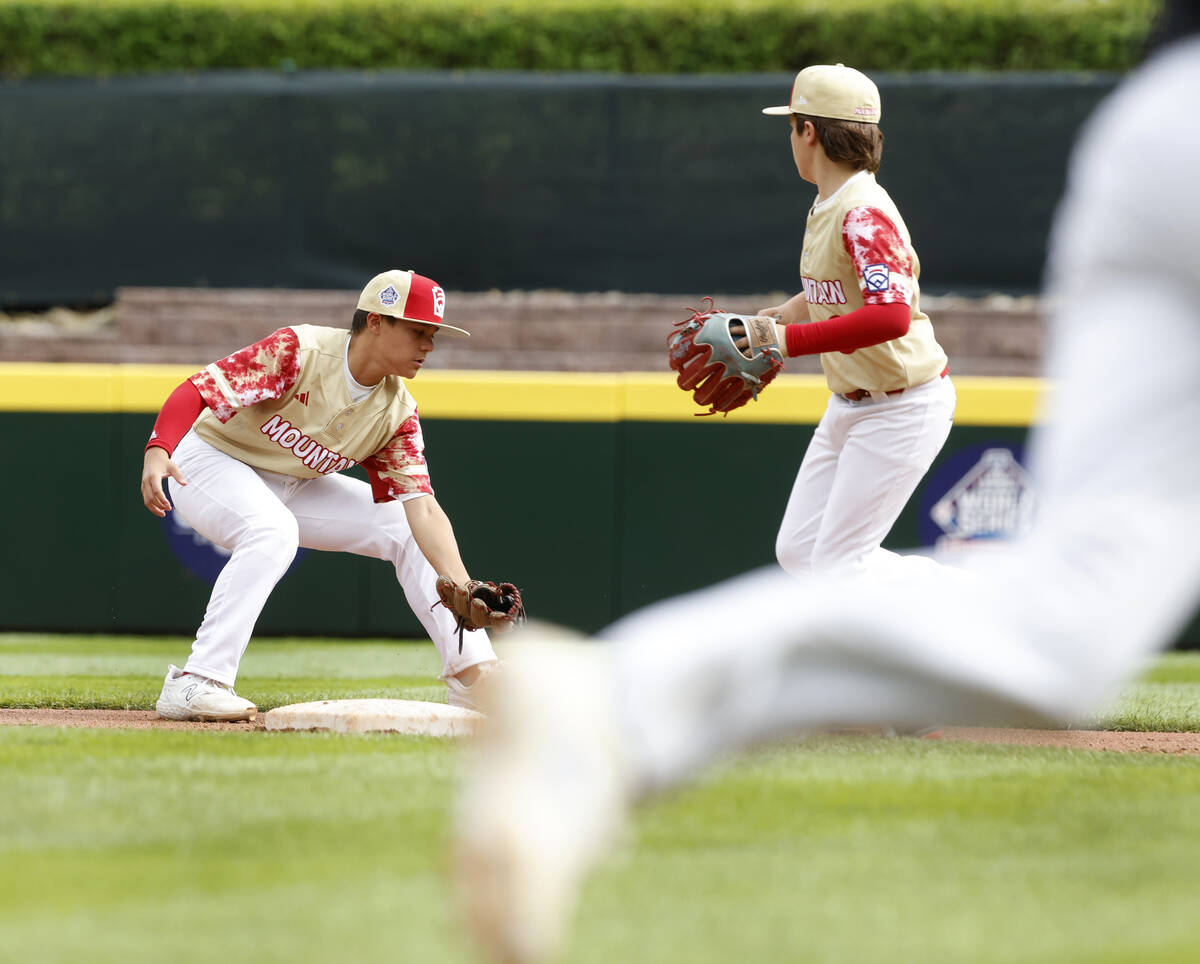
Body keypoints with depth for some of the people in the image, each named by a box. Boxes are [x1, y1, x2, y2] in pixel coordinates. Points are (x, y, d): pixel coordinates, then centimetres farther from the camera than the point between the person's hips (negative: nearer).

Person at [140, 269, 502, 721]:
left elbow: (423, 509, -16)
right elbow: (199, 390, -32)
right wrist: (157, 452, -49)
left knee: (405, 529, -2)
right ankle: (194, 685, -37)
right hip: (212, 460, -7)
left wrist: (461, 593, -30)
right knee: (273, 531, -36)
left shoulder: (398, 413, -10)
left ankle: (474, 676, 3)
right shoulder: (298, 351, -28)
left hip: (295, 487, 7)